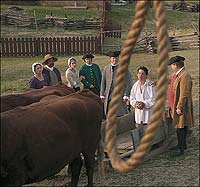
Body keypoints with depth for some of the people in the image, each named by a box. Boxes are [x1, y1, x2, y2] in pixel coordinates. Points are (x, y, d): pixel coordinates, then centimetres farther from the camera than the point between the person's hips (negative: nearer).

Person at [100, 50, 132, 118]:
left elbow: (128, 83, -3)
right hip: (108, 96, 4)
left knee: (120, 114, -8)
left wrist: (126, 96, -10)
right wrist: (102, 95, 9)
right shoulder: (106, 68, 11)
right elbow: (103, 82, 14)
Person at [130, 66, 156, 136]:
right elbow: (132, 98, 11)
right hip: (138, 112, 5)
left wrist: (144, 104, -19)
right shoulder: (135, 85, 7)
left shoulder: (150, 85, -8)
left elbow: (153, 99, -9)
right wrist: (135, 104, -9)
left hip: (148, 111, -5)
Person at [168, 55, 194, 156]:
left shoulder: (185, 76, -23)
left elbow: (184, 95, -24)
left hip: (181, 107, -10)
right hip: (175, 106, 10)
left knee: (180, 128, -4)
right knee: (178, 127, 19)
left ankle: (181, 149, 3)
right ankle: (182, 144, 33)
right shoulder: (176, 74, 7)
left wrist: (179, 107, -23)